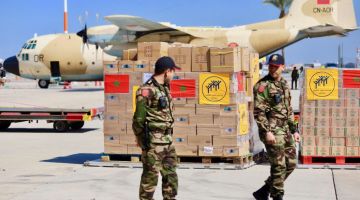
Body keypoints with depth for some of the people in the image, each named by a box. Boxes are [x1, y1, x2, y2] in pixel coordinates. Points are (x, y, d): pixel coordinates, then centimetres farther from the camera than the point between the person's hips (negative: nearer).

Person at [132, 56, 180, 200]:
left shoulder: (165, 88, 12)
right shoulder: (147, 90, -16)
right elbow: (139, 118, -14)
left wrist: (169, 137, 16)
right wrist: (141, 139, -9)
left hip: (167, 140, 9)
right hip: (153, 141, -9)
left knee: (170, 175, 13)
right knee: (151, 175, -1)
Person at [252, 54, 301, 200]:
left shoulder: (284, 84, 15)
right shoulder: (262, 85, -9)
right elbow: (258, 111, -15)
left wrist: (294, 130, 17)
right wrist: (267, 132, -22)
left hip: (285, 130, 8)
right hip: (272, 131, -8)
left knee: (291, 163, 10)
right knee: (279, 166, -6)